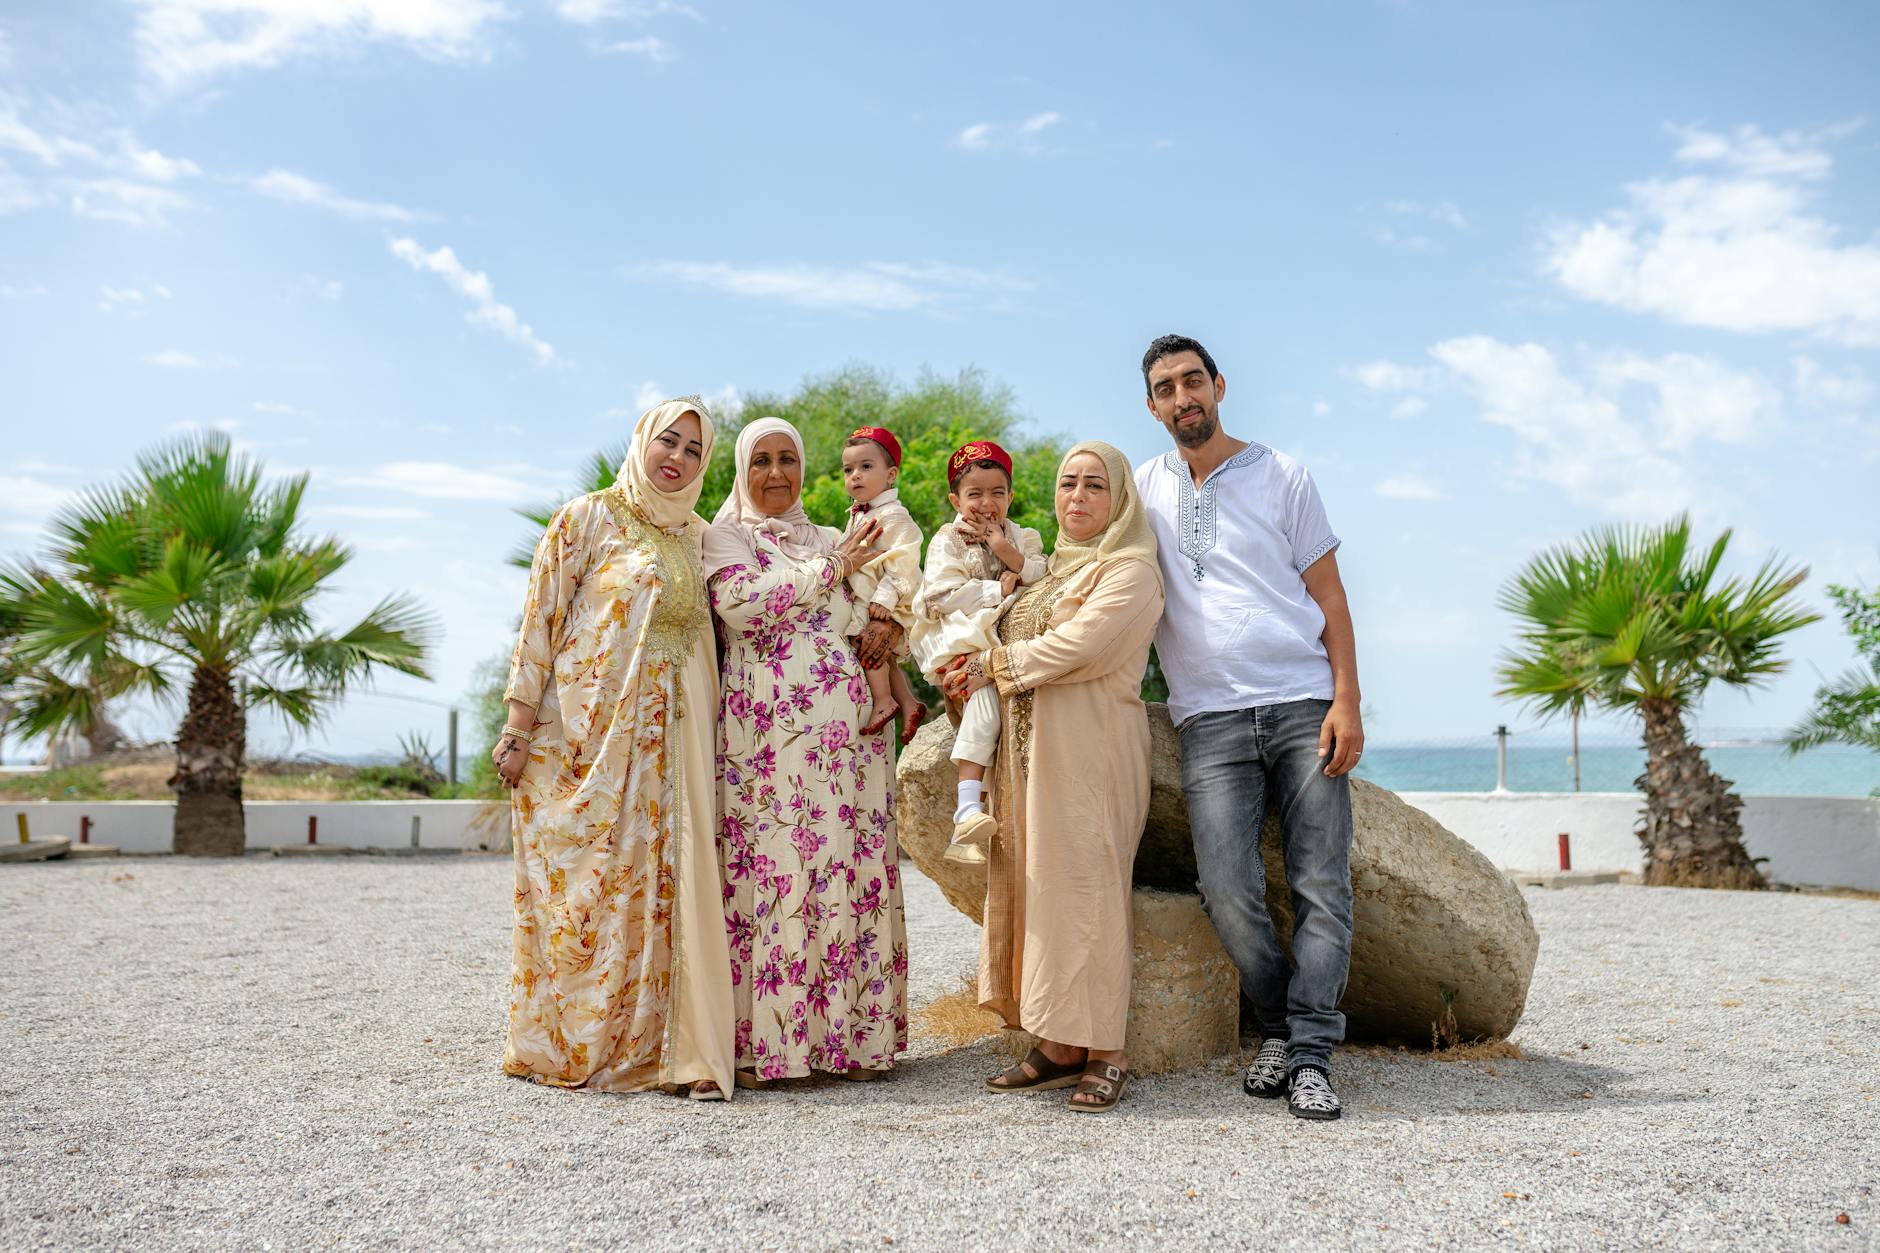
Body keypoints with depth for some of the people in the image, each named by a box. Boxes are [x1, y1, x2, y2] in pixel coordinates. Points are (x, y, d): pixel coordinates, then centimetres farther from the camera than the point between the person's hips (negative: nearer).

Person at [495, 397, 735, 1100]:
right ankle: (565, 1048, 13)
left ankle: (658, 1048, 7)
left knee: (662, 886, 1)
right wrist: (518, 731, -9)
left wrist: (708, 729, 11)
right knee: (580, 881, 0)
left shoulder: (697, 537, 14)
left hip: (668, 738, 4)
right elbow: (540, 622, -5)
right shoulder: (588, 518, -1)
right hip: (584, 727, -4)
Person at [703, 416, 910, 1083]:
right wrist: (831, 568, -7)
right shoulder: (723, 537, 8)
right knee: (772, 871, -9)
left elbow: (876, 610, 28)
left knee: (853, 872, 1)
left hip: (848, 727, 5)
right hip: (767, 728, -4)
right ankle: (764, 1042, -1)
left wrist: (889, 629, 4)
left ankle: (848, 1033, 8)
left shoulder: (831, 540, 23)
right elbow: (743, 606, -12)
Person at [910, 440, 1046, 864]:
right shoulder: (948, 541, 4)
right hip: (961, 644, -4)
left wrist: (1011, 556, -10)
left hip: (1008, 642, 4)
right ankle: (968, 805, -37)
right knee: (985, 689, -31)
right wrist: (998, 591, -10)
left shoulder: (1023, 538, 16)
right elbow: (943, 595, -10)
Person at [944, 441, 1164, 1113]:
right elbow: (1022, 642, 22)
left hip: (1090, 744, -8)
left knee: (1083, 885, -9)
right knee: (1033, 882, 4)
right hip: (1031, 746, 8)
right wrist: (979, 668, 0)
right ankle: (1059, 1044, 10)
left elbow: (1073, 647, -14)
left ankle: (1105, 1052, -1)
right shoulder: (1056, 571, 23)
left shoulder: (1130, 570, -3)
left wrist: (990, 667, -4)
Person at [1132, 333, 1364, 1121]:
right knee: (1229, 892, -11)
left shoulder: (1280, 475, 8)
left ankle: (1310, 1055, -2)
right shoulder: (1142, 488, 13)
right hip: (1211, 721, 1)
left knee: (1323, 887, -7)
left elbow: (1327, 593, 6)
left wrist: (1346, 701, -5)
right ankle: (1280, 1027, 10)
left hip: (1305, 706, -1)